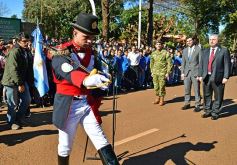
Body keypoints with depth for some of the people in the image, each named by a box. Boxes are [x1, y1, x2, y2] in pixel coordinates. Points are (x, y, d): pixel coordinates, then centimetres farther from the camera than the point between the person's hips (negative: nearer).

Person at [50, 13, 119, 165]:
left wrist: (96, 100, 3)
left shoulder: (91, 53, 5)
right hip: (68, 105, -4)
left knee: (102, 142, 3)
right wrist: (86, 80, -55)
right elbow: (68, 72, -34)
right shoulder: (62, 52, -13)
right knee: (65, 147, 10)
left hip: (88, 104, 4)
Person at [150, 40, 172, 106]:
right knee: (156, 86, 7)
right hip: (155, 73, 5)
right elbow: (151, 63, 19)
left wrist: (168, 73, -10)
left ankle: (162, 99, 9)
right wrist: (152, 71, 14)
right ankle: (157, 98, 22)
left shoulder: (165, 53, -5)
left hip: (162, 73, -4)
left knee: (162, 86, -3)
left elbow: (169, 63, -6)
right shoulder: (153, 53, 10)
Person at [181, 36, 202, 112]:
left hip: (195, 72, -4)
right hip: (187, 72, 5)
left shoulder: (198, 49, -3)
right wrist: (182, 72, 7)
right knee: (186, 89, 9)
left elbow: (201, 62, -6)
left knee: (197, 90, 1)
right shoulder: (185, 50, 11)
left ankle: (197, 105, 9)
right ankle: (187, 103, 21)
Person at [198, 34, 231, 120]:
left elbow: (227, 64, -5)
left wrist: (225, 77, -12)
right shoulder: (205, 51, 14)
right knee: (207, 96, 12)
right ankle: (208, 111, 25)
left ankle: (215, 113, 15)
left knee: (218, 97, 3)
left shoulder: (224, 51, -1)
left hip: (218, 78, -4)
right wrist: (200, 75, 4)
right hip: (206, 77, 4)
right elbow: (201, 64, 13)